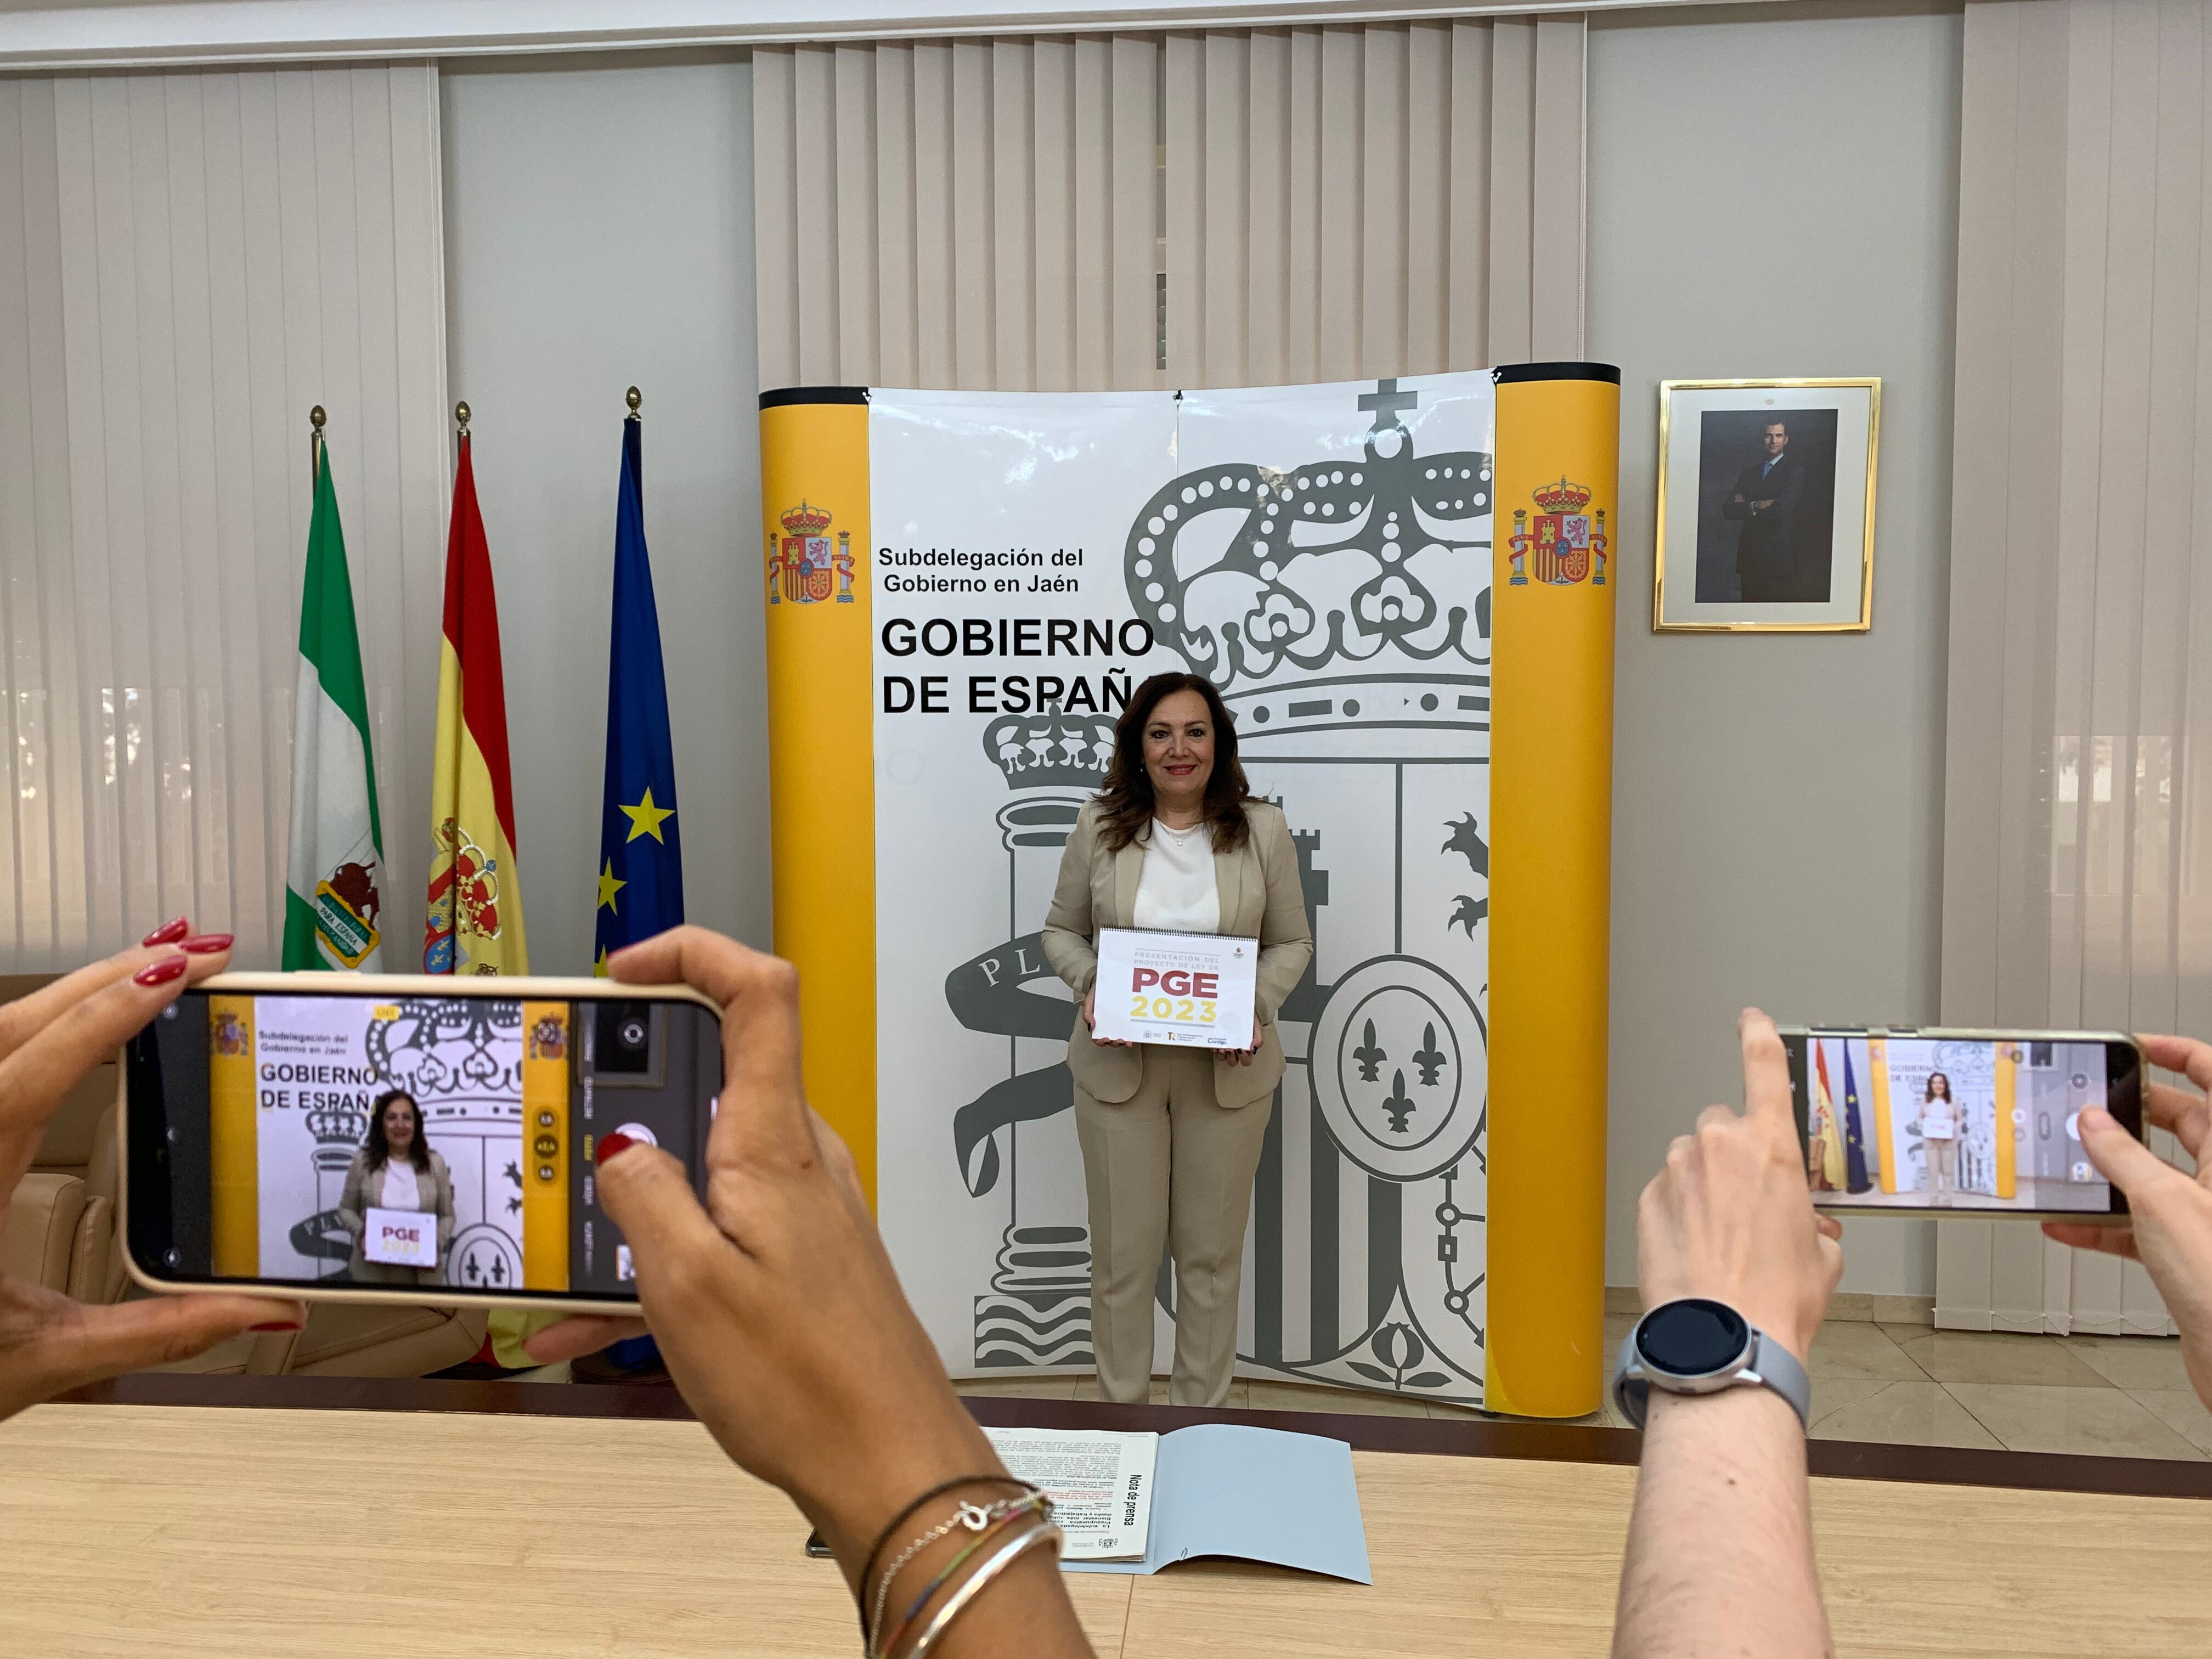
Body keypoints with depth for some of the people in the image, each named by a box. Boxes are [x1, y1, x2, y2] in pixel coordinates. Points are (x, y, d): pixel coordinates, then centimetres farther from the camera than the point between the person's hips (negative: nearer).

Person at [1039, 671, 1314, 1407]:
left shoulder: (1263, 829, -2)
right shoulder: (1099, 826, -1)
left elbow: (1292, 942, 4)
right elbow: (1062, 930, 7)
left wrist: (1257, 1006, -14)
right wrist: (1089, 987, -13)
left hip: (1228, 1071, 0)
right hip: (1119, 1066, 0)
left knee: (1212, 1251, 11)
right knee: (1123, 1250, 9)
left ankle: (1202, 1413, 29)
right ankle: (1121, 1410, 27)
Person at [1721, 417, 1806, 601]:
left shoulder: (1795, 470, -3)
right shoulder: (1749, 471, 15)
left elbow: (1780, 511, -16)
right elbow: (1728, 509, 5)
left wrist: (1747, 506, -3)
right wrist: (1756, 506, -11)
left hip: (1778, 558, -5)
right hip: (1750, 557, 5)